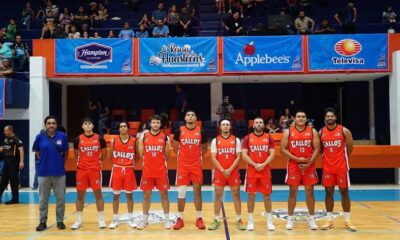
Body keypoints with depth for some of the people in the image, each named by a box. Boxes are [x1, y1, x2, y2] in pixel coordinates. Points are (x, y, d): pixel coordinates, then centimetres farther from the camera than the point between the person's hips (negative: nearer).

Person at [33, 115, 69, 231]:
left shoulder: (62, 136, -3)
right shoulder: (40, 137, -3)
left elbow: (66, 152, 9)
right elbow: (37, 152, 11)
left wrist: (61, 164, 9)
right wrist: (44, 161, 8)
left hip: (59, 173, 0)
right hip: (43, 173, 0)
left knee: (61, 198, 6)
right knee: (43, 199, 8)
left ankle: (60, 221, 19)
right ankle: (43, 221, 19)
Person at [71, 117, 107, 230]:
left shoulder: (99, 138, -2)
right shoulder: (78, 139, 1)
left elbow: (104, 154, 9)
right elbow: (76, 154, 13)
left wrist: (97, 161, 9)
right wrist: (82, 162, 11)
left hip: (95, 170, -1)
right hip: (81, 170, 1)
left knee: (98, 194, 2)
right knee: (80, 194, 6)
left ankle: (101, 219, 10)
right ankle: (78, 220, 16)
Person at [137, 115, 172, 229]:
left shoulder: (165, 137, -1)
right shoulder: (143, 137, 1)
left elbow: (167, 156, 8)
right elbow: (141, 154, 8)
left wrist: (159, 163, 11)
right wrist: (149, 162, 9)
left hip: (161, 171, -1)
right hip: (147, 171, 1)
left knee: (164, 194, 4)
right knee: (146, 195, 8)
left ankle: (167, 219, 13)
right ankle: (144, 219, 19)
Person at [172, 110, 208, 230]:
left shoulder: (200, 131, 0)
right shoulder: (179, 131, -2)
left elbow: (204, 148, 12)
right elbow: (175, 147, 10)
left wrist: (197, 157, 7)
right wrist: (182, 157, 9)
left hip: (196, 166, 1)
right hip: (182, 166, 0)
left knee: (197, 192, 5)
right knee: (181, 193, 2)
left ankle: (199, 218, 13)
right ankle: (180, 219, 12)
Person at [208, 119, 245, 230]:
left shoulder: (236, 140, 3)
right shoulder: (215, 141, 3)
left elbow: (238, 157, -2)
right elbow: (213, 158, -2)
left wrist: (230, 170, -13)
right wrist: (222, 170, -12)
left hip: (233, 172, 0)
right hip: (219, 172, 0)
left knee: (236, 195, 3)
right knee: (218, 196, 4)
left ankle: (239, 220, 10)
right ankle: (216, 220, 12)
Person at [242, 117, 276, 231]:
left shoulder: (269, 138, 5)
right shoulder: (247, 138, 3)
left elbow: (272, 155, -1)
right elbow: (244, 155, -4)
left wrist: (263, 165, -15)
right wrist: (254, 165, -15)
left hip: (265, 171, 1)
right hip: (251, 171, -1)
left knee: (267, 195, 4)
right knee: (251, 195, 3)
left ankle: (269, 221, 14)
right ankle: (250, 221, 12)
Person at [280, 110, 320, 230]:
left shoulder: (313, 131, 3)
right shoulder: (288, 132, 0)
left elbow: (316, 149, -1)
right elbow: (283, 150, -4)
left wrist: (309, 163, -13)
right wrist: (297, 159, -13)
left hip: (309, 166, 1)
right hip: (293, 166, -1)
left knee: (310, 191, 4)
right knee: (293, 192, 3)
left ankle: (311, 218, 15)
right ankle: (290, 218, 12)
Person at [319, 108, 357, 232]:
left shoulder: (344, 131, -6)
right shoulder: (321, 132, 2)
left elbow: (349, 148, 2)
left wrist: (342, 159, 7)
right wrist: (327, 159, 3)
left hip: (342, 166, -2)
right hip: (327, 167, 2)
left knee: (344, 192, 3)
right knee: (328, 192, 5)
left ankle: (347, 220, 12)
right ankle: (329, 220, 13)